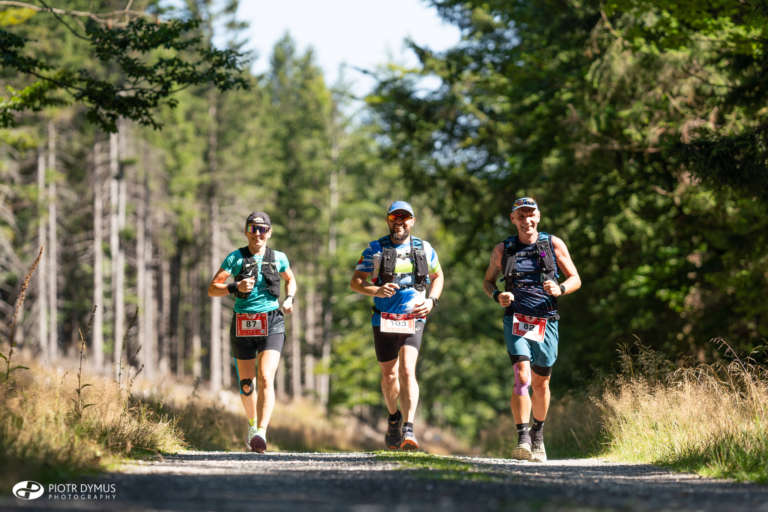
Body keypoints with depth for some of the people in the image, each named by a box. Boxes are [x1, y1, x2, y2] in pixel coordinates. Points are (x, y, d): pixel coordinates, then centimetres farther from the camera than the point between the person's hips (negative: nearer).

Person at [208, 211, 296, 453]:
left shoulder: (278, 258, 7)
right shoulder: (235, 257, 1)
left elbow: (290, 280, 27)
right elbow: (212, 289, -2)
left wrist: (289, 299, 7)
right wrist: (235, 287, -20)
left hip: (271, 324, -1)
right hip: (243, 325, 1)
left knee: (266, 379, -19)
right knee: (246, 384, 10)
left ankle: (261, 433, -28)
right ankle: (252, 422, 38)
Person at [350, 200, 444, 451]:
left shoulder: (424, 249, 5)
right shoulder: (375, 249, 0)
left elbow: (437, 277, 21)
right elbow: (355, 282, -1)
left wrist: (431, 301, 2)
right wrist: (376, 290, -21)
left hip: (413, 320, -1)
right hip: (384, 321, 1)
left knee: (407, 371, -18)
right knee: (389, 375, 11)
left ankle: (408, 430, -24)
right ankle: (394, 418, 39)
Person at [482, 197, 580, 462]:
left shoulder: (554, 244, 4)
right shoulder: (503, 250, 6)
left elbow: (575, 279, 8)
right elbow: (488, 280, 18)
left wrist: (560, 289, -14)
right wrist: (498, 296, -4)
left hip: (546, 321, 1)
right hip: (516, 320, -1)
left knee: (541, 383, 11)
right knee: (522, 378, -18)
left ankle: (538, 435, 33)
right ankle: (522, 439, -22)